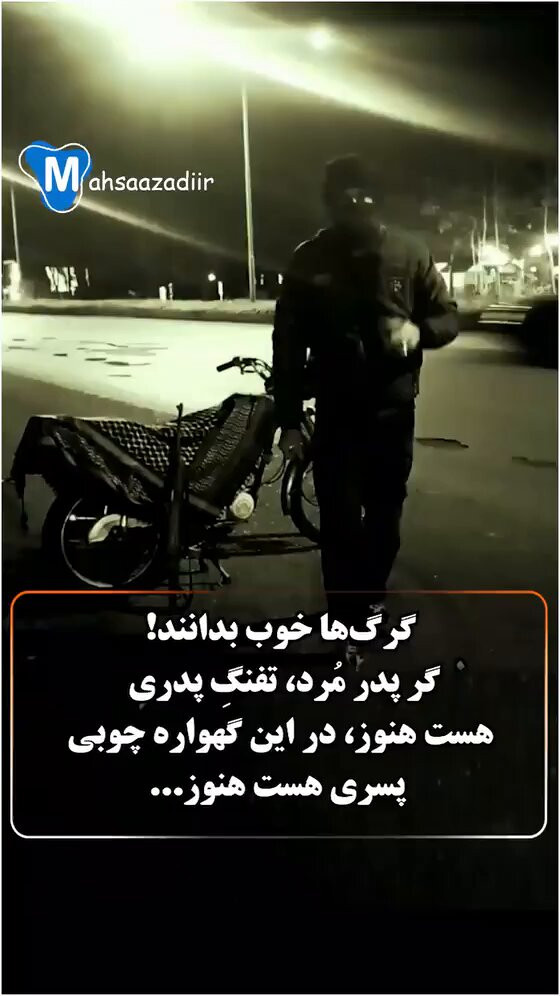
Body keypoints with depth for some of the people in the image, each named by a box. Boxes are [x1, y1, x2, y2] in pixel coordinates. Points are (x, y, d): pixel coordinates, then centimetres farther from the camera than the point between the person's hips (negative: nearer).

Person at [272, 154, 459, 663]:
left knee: (385, 517, 13)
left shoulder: (409, 253, -1)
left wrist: (419, 330, -20)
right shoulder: (309, 260, -3)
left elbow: (448, 317, 4)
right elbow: (287, 345, -2)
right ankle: (348, 623, 12)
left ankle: (373, 597, 35)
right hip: (336, 413, -1)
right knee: (340, 522, -1)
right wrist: (289, 421, -5)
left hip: (394, 411, 2)